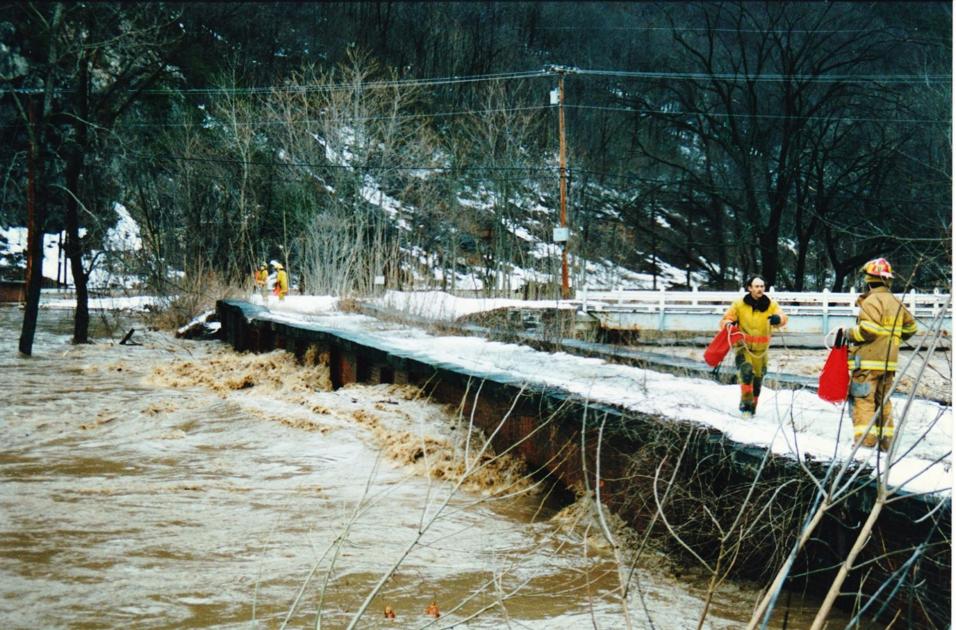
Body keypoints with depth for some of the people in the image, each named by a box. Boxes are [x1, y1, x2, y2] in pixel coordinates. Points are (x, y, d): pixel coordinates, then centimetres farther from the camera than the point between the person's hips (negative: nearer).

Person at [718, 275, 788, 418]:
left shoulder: (771, 305, 0)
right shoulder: (739, 304, -4)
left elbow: (782, 317, -13)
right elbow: (726, 319, 0)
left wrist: (778, 318, -37)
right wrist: (729, 324, -24)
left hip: (760, 349, 3)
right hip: (742, 346, -3)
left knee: (758, 379, 12)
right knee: (746, 372, -25)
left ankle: (752, 407, 33)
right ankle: (746, 404, -21)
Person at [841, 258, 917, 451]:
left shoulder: (872, 300, -13)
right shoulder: (896, 302, 14)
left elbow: (868, 330, -22)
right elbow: (910, 327, 22)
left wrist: (849, 333, -7)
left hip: (868, 360, -8)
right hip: (889, 361, 8)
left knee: (863, 399, -6)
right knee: (883, 400, 14)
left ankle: (865, 439, -13)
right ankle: (885, 440, 15)